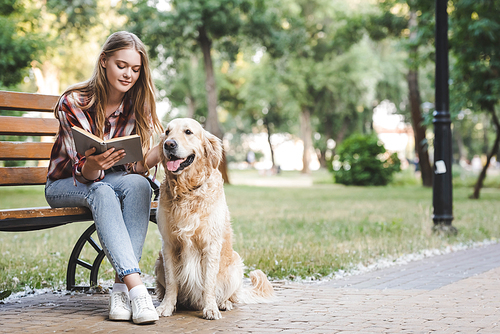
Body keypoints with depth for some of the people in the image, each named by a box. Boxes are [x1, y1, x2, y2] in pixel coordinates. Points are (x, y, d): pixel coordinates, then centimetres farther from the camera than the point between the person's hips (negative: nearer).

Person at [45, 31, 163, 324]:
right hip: (66, 185, -3)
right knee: (101, 192, -36)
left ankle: (122, 286, -38)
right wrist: (94, 164, -48)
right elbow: (84, 174, -23)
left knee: (139, 185, -31)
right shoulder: (73, 103, -20)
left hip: (115, 181, 3)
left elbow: (137, 166, -17)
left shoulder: (139, 104, -10)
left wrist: (163, 148, -38)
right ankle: (136, 285, -48)